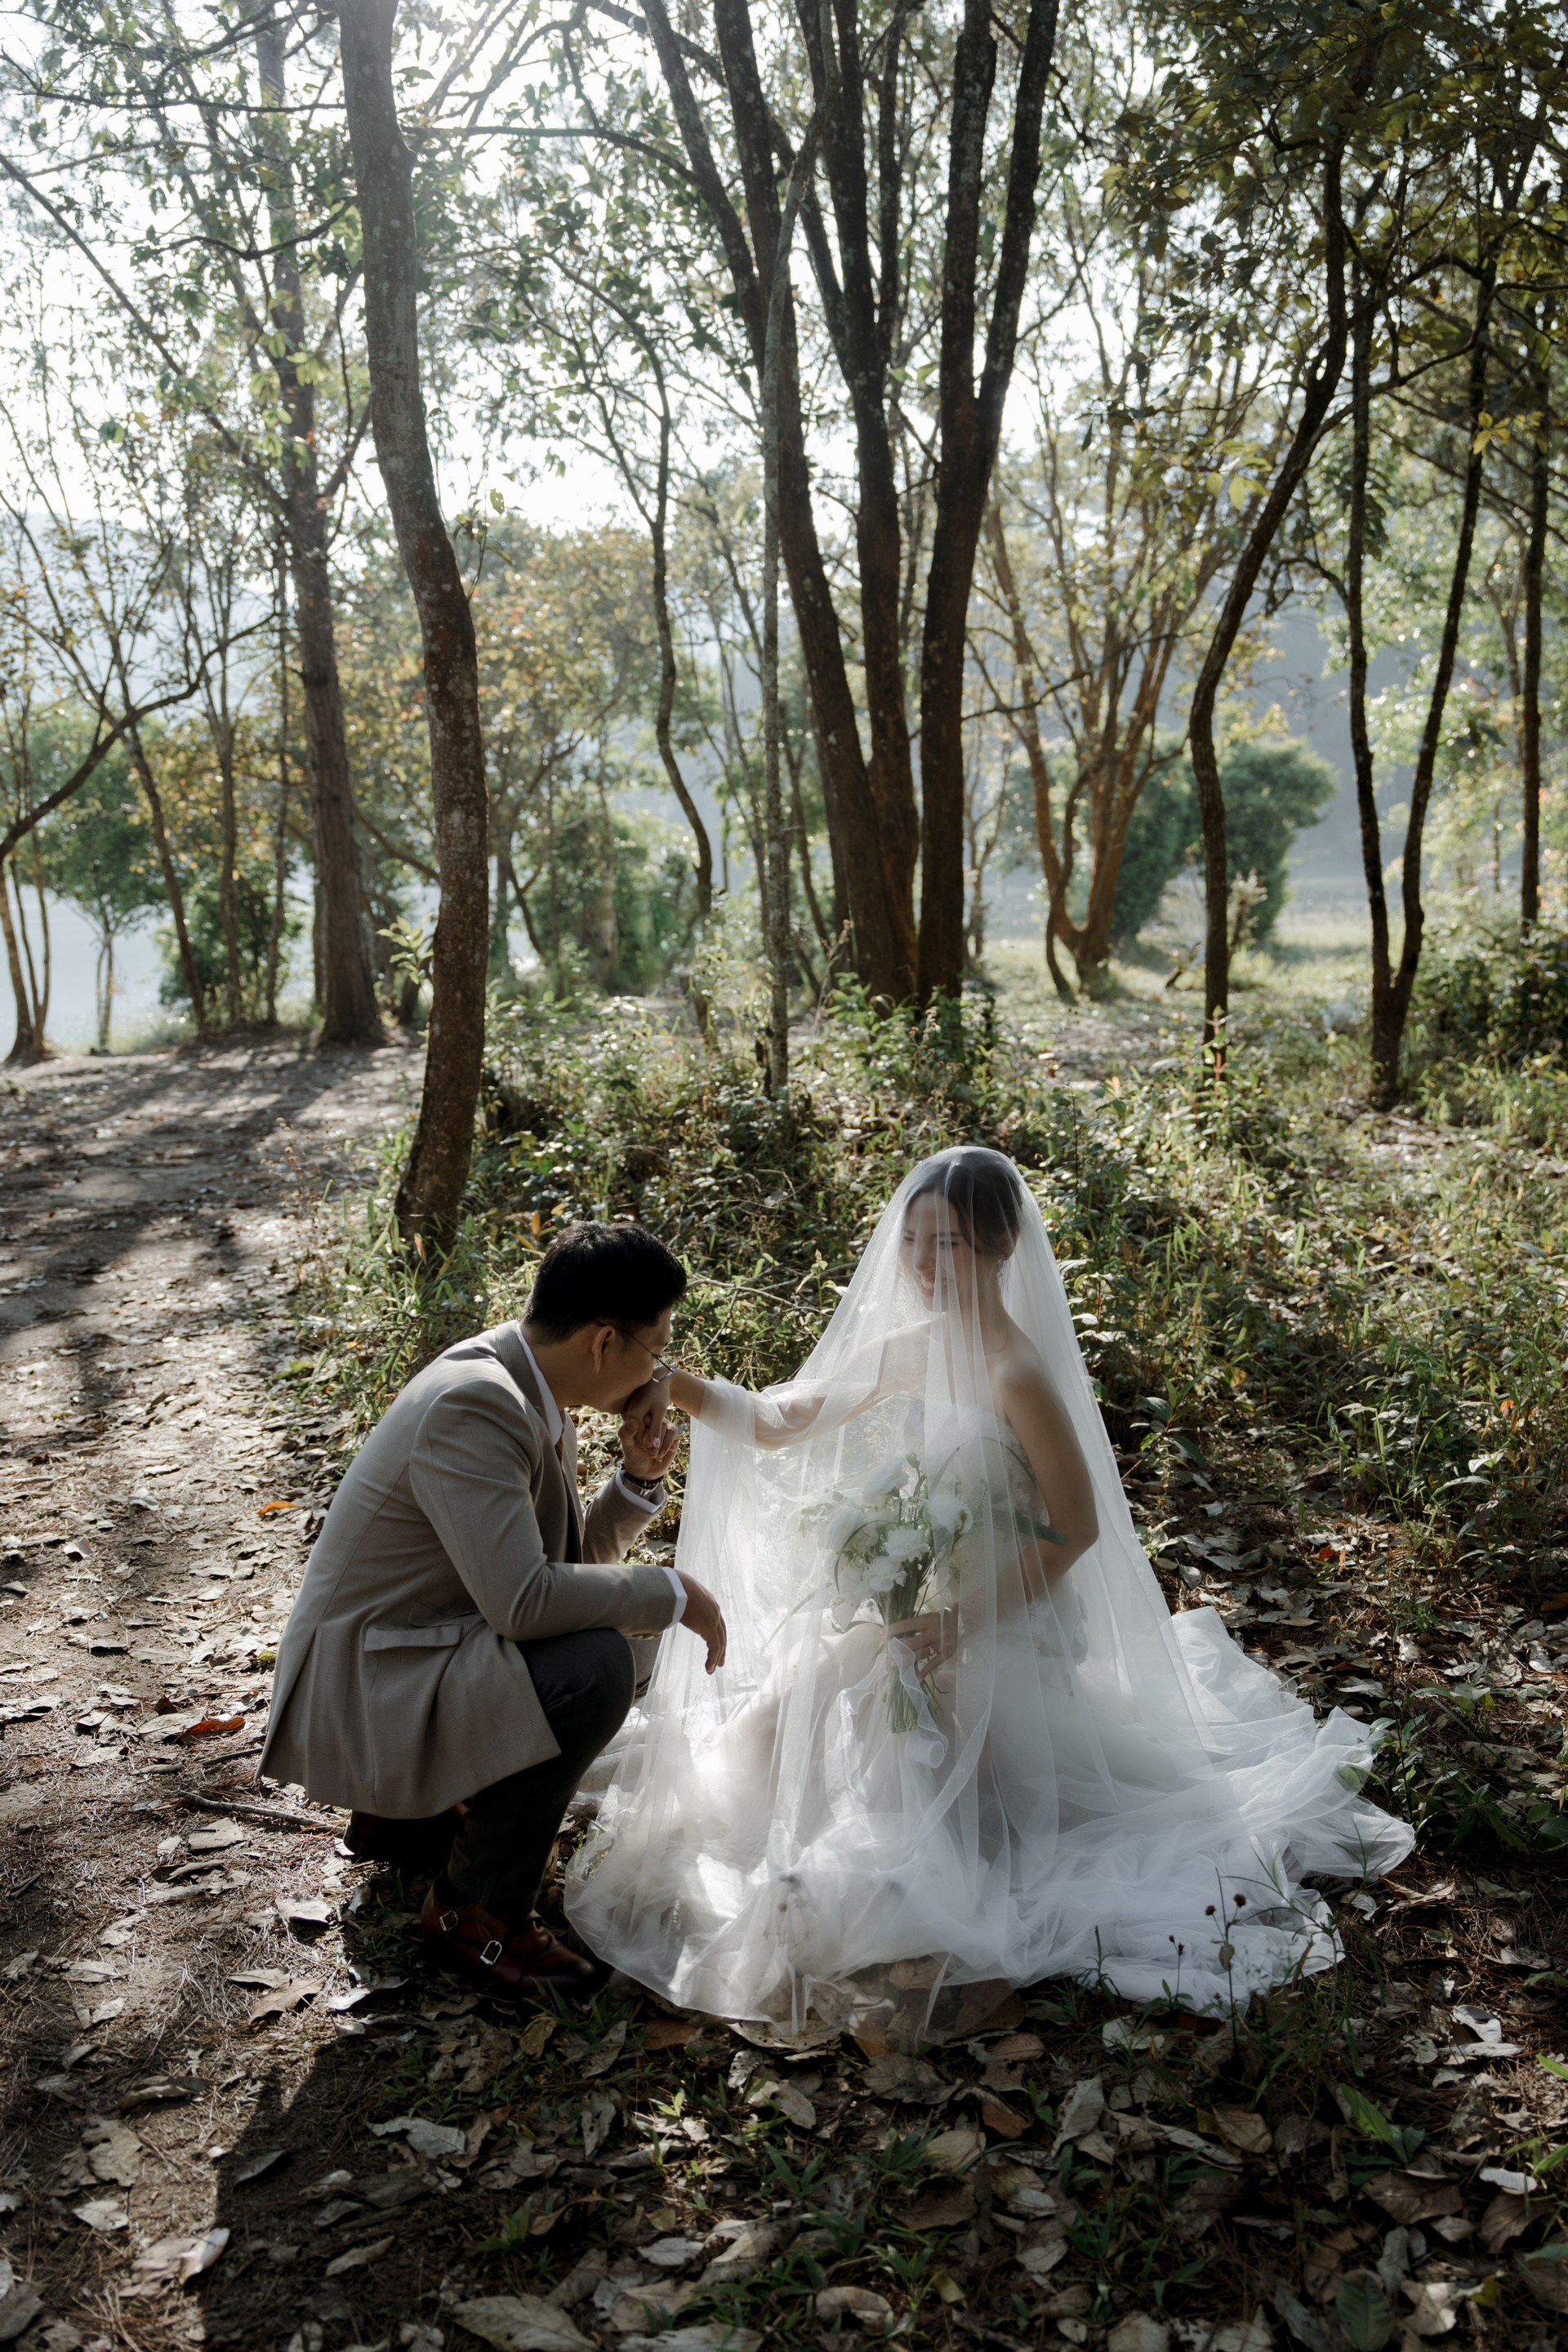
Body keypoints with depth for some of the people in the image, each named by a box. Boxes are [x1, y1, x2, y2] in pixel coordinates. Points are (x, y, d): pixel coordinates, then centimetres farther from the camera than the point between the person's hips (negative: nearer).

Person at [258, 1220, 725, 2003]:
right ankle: (473, 1909, -7)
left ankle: (413, 1812, 18)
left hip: (416, 1654, 10)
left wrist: (638, 1481, -3)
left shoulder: (533, 1392, 5)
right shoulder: (472, 1407, -26)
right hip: (357, 1694, -10)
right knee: (593, 1667, -27)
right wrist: (673, 1591, -22)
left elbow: (570, 1556, 15)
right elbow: (522, 1599, -34)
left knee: (629, 1629, 13)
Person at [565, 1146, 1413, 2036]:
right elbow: (780, 1424, 5)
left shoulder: (1019, 1375, -21)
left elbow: (1077, 1527, -17)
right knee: (764, 1729, -4)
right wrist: (688, 1391, -14)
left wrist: (968, 1622, -21)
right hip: (903, 1611, 7)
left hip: (998, 1625, -7)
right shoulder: (903, 1349, 0)